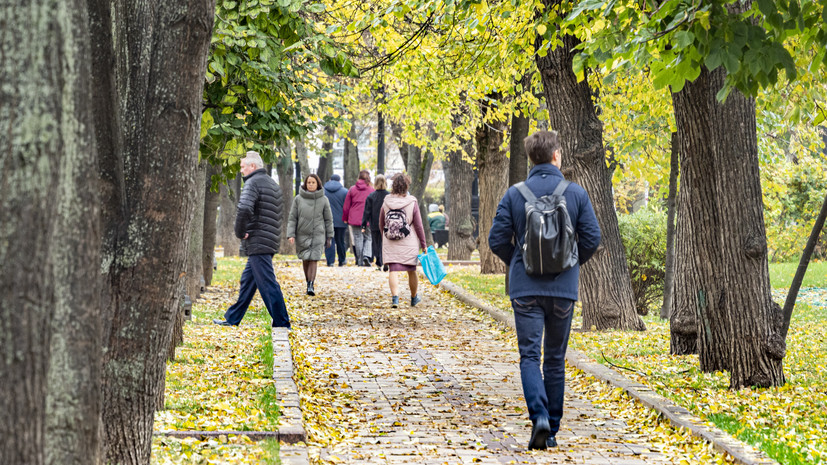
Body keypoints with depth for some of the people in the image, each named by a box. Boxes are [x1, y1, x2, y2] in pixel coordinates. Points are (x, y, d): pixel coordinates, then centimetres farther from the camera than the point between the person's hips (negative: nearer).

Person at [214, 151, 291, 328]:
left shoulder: (253, 182, -12)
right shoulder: (272, 184, 19)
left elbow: (244, 209, -28)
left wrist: (240, 232, -13)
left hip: (258, 243, -10)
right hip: (270, 241, 10)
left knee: (267, 284, -8)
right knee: (247, 280, 16)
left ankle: (282, 323, -9)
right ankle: (232, 319, 25)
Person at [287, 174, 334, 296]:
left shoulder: (323, 200, 3)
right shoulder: (298, 199, 2)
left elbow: (328, 219, 9)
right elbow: (292, 218, 3)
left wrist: (329, 237, 8)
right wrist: (291, 234, -7)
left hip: (318, 235, -1)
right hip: (302, 235, 1)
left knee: (314, 260, -11)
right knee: (305, 260, 7)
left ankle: (311, 286, -15)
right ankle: (308, 282, 23)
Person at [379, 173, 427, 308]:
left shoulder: (386, 203, 0)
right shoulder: (412, 203, -8)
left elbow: (381, 225, 10)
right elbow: (418, 226, -4)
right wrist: (423, 244, 5)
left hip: (390, 244, 1)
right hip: (409, 244, -1)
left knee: (393, 271, -3)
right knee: (411, 271, 14)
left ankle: (395, 297, -21)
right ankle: (414, 298, 30)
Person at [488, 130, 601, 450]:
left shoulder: (514, 194, -3)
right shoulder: (576, 194, -3)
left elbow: (497, 240, -3)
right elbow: (592, 238, -3)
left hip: (525, 288, -1)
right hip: (563, 288, 1)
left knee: (530, 355, 1)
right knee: (555, 358, 12)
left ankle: (539, 416, -22)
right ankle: (552, 429, 16)